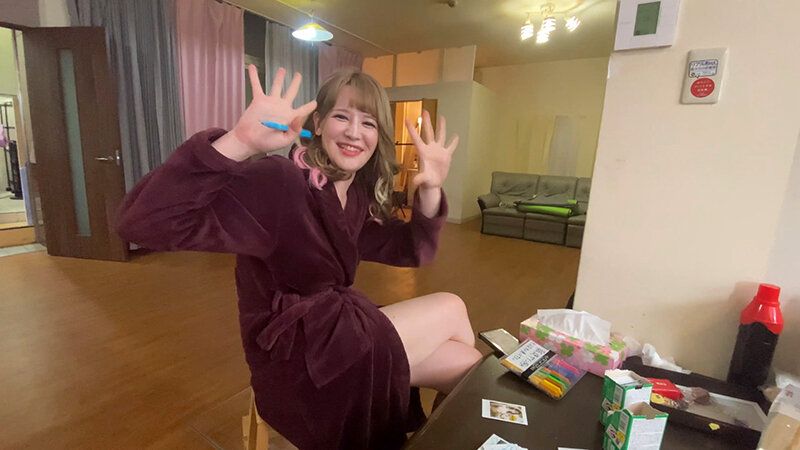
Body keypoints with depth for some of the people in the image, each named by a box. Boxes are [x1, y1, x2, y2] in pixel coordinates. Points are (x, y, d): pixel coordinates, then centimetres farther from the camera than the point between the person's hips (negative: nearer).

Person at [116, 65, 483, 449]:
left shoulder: (359, 195, 2)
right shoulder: (278, 183, -23)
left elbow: (410, 252, 3)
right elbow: (143, 223, -32)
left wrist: (430, 191, -13)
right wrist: (240, 143, -45)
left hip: (338, 332, 8)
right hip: (296, 360, -7)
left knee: (465, 361, 8)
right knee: (450, 309, -2)